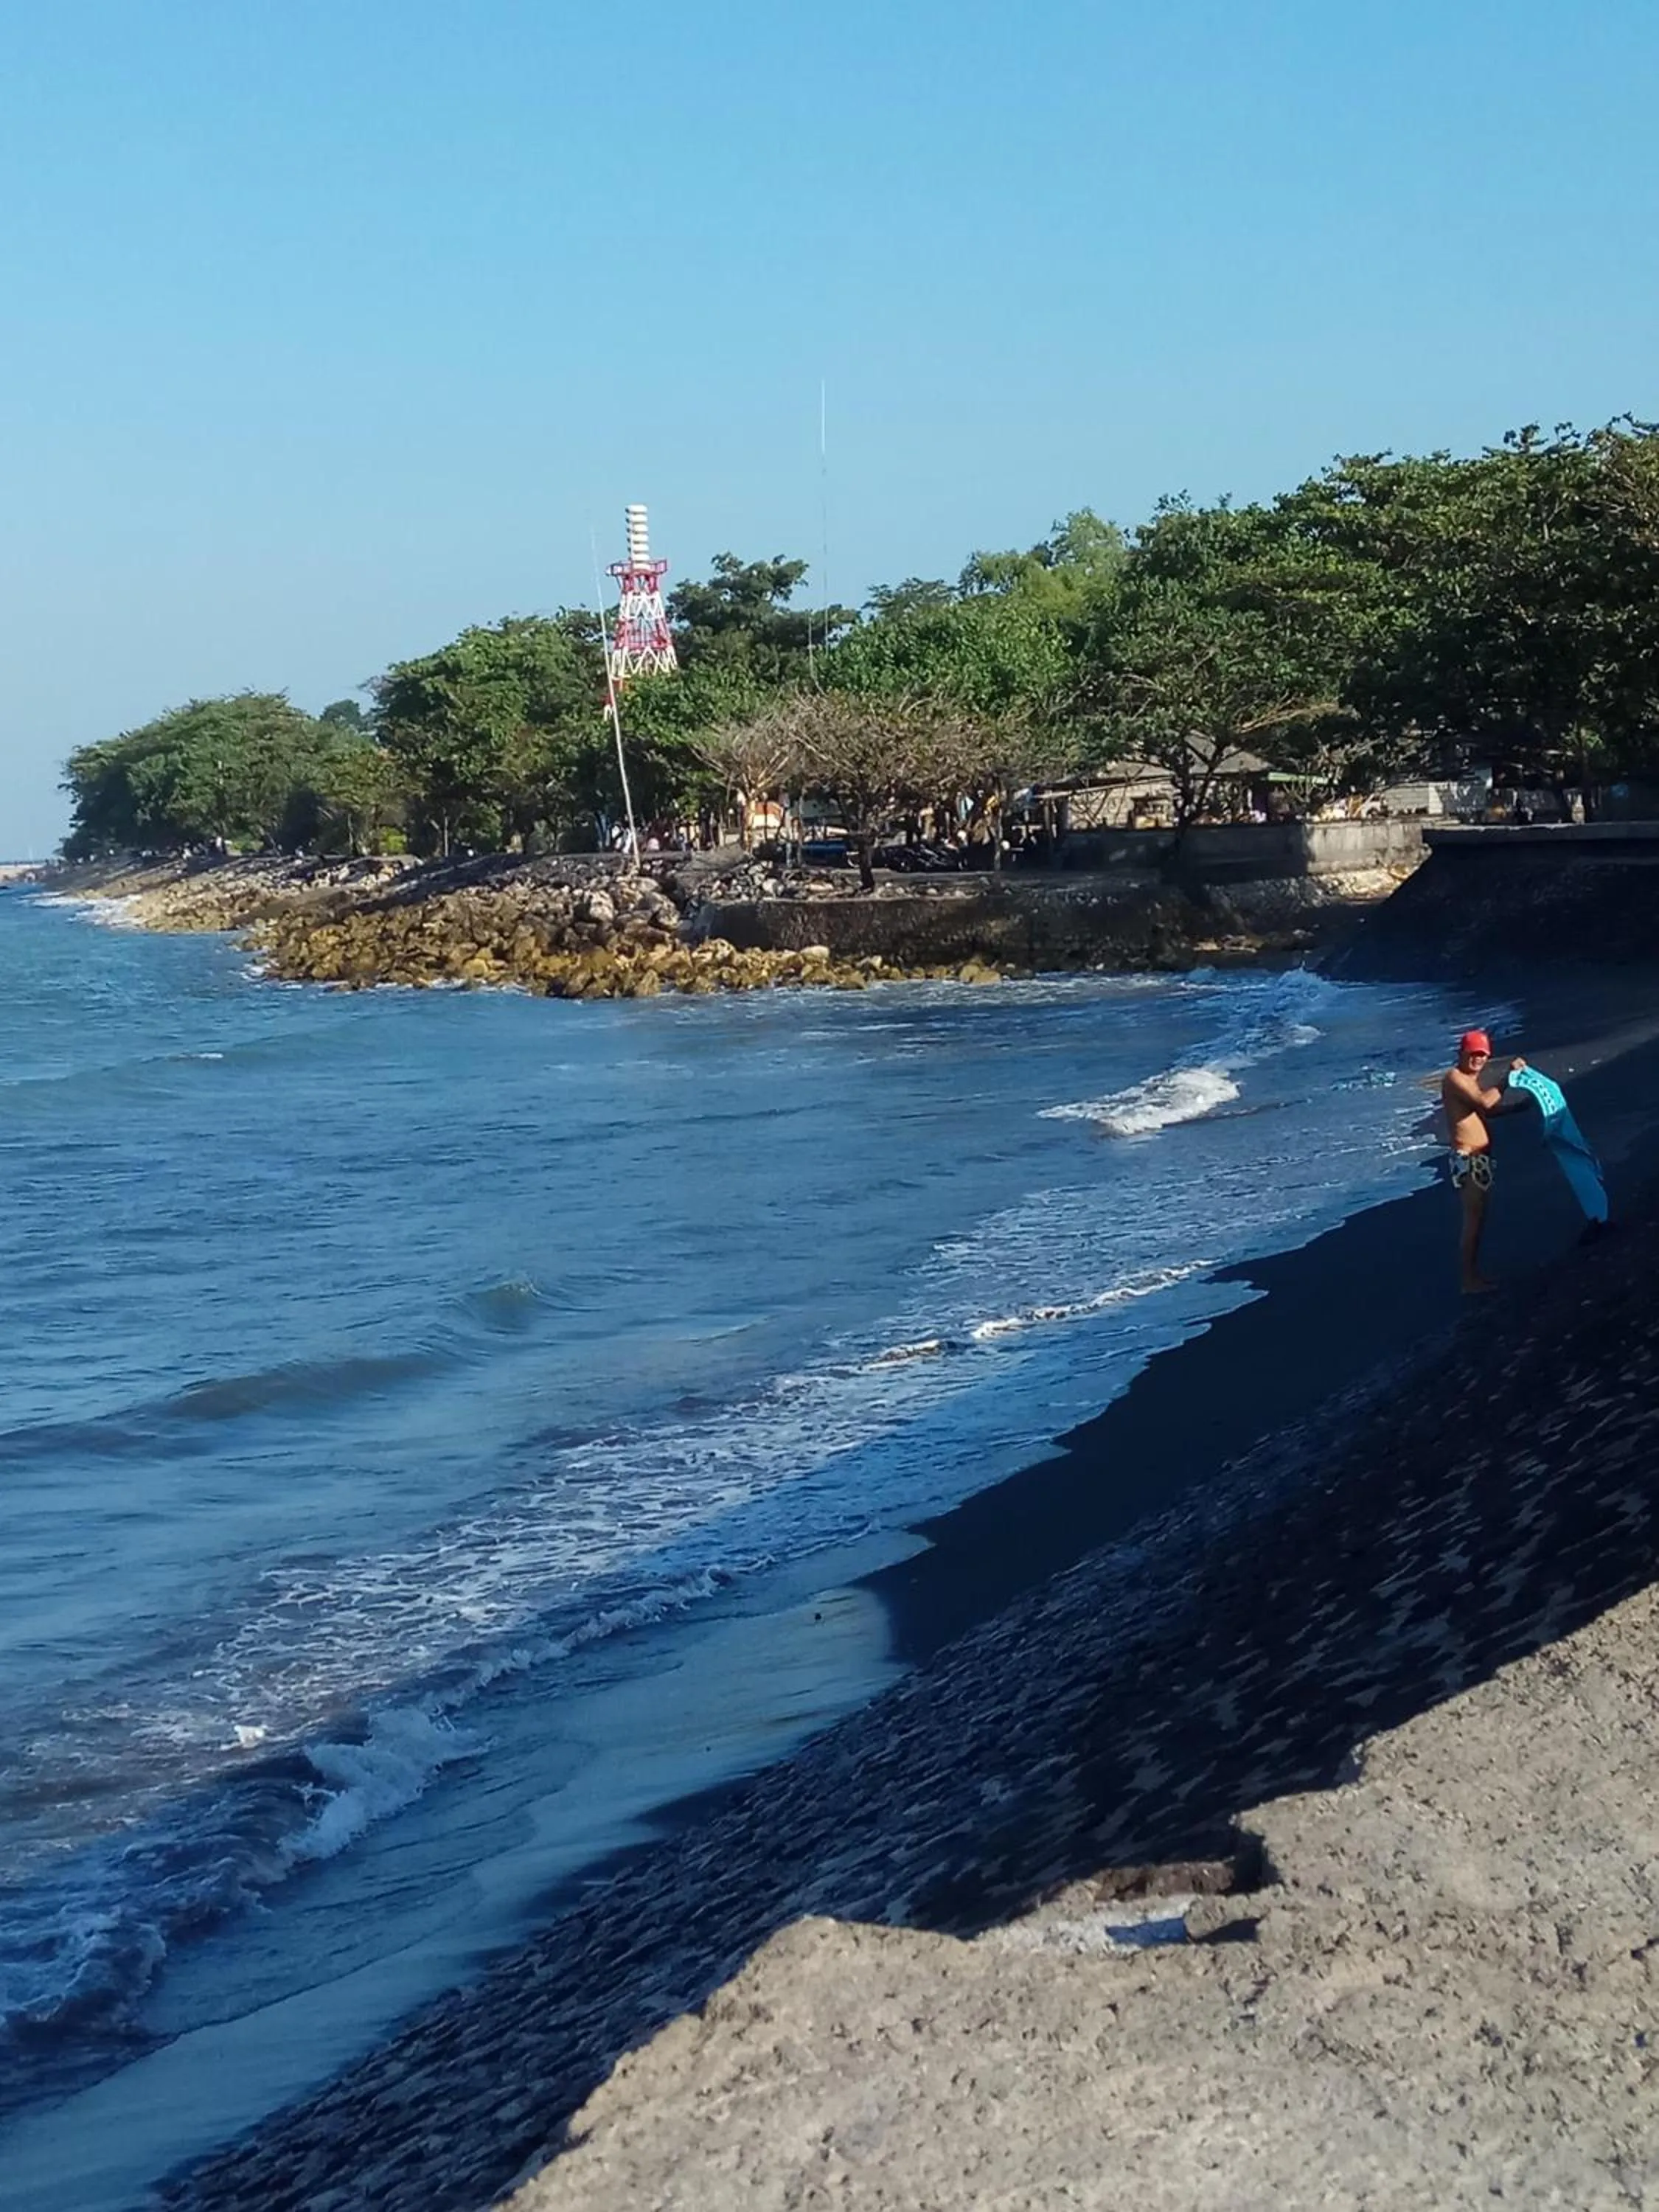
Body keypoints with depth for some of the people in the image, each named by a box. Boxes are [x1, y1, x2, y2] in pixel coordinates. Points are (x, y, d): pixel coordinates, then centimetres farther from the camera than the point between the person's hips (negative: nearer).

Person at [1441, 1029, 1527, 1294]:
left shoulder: (1474, 1079, 18)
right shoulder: (1454, 1078, -13)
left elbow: (1489, 1110, 25)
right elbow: (1485, 1102, -25)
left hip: (1481, 1157, 10)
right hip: (1467, 1158, -10)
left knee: (1479, 1217, 15)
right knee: (1473, 1218, -9)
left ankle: (1475, 1274, 24)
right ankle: (1469, 1281, -6)